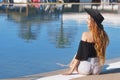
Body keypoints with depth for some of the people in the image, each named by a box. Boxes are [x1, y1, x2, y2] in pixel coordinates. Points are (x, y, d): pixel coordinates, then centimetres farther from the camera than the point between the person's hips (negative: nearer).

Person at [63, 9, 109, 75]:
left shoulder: (86, 35, -15)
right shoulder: (103, 35, -1)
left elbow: (80, 54, -12)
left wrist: (71, 70, -4)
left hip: (86, 68, -5)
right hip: (98, 69, 5)